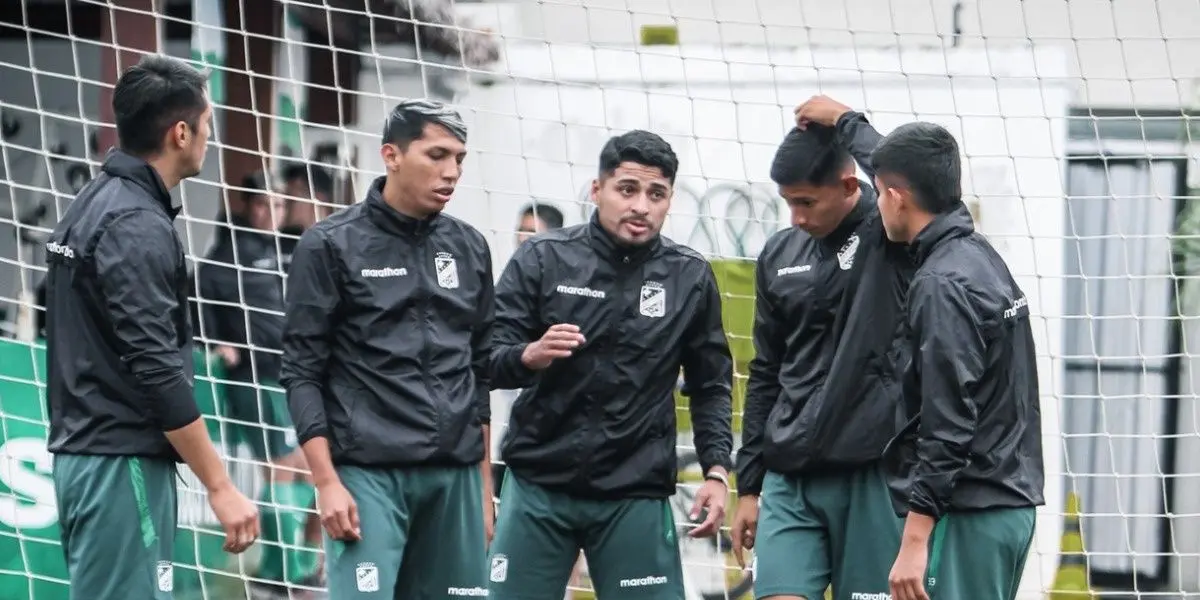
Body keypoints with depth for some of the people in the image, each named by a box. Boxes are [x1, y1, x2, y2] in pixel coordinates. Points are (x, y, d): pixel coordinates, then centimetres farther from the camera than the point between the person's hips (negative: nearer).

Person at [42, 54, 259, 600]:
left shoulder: (94, 205, 15)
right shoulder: (138, 227, -16)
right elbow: (159, 372, -21)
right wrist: (221, 488, -19)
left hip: (84, 451, 10)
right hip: (122, 461, -10)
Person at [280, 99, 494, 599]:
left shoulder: (469, 248, 13)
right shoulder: (331, 245, -1)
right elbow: (302, 372, -3)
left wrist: (485, 483, 15)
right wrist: (327, 482, -11)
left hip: (455, 477, 5)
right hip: (368, 473, -5)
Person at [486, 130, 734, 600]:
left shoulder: (690, 277, 4)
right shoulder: (542, 259, -1)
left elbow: (711, 384, 12)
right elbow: (486, 361, -3)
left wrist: (716, 470, 1)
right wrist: (528, 356, -24)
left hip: (636, 496, 1)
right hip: (538, 487, -1)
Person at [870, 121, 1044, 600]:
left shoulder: (943, 285, -15)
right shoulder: (985, 260, 13)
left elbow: (948, 423, -21)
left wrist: (914, 540, -21)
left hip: (968, 515, -10)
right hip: (1011, 502, 10)